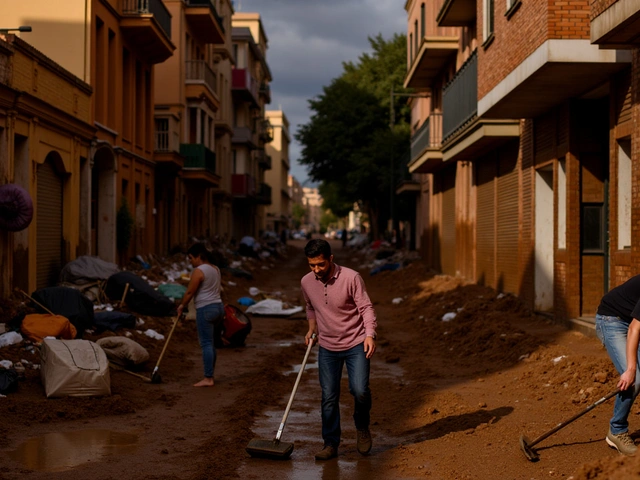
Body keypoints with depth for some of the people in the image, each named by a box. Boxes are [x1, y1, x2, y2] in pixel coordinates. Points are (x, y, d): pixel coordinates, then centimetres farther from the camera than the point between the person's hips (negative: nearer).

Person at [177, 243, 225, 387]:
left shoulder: (198, 271, -13)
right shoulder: (216, 269, 14)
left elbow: (190, 292, -10)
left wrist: (181, 306, 5)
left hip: (205, 310, -9)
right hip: (219, 307, 9)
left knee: (206, 344, -6)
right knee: (212, 344, 12)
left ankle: (208, 379, -6)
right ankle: (210, 375, 16)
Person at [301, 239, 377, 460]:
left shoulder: (351, 277, -17)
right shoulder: (306, 282, -3)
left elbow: (366, 307, -15)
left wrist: (370, 335, -28)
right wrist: (311, 328, 7)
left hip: (356, 344, -4)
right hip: (327, 348, 4)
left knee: (360, 390, -15)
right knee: (329, 397, 4)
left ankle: (362, 427, 14)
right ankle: (330, 444, 16)